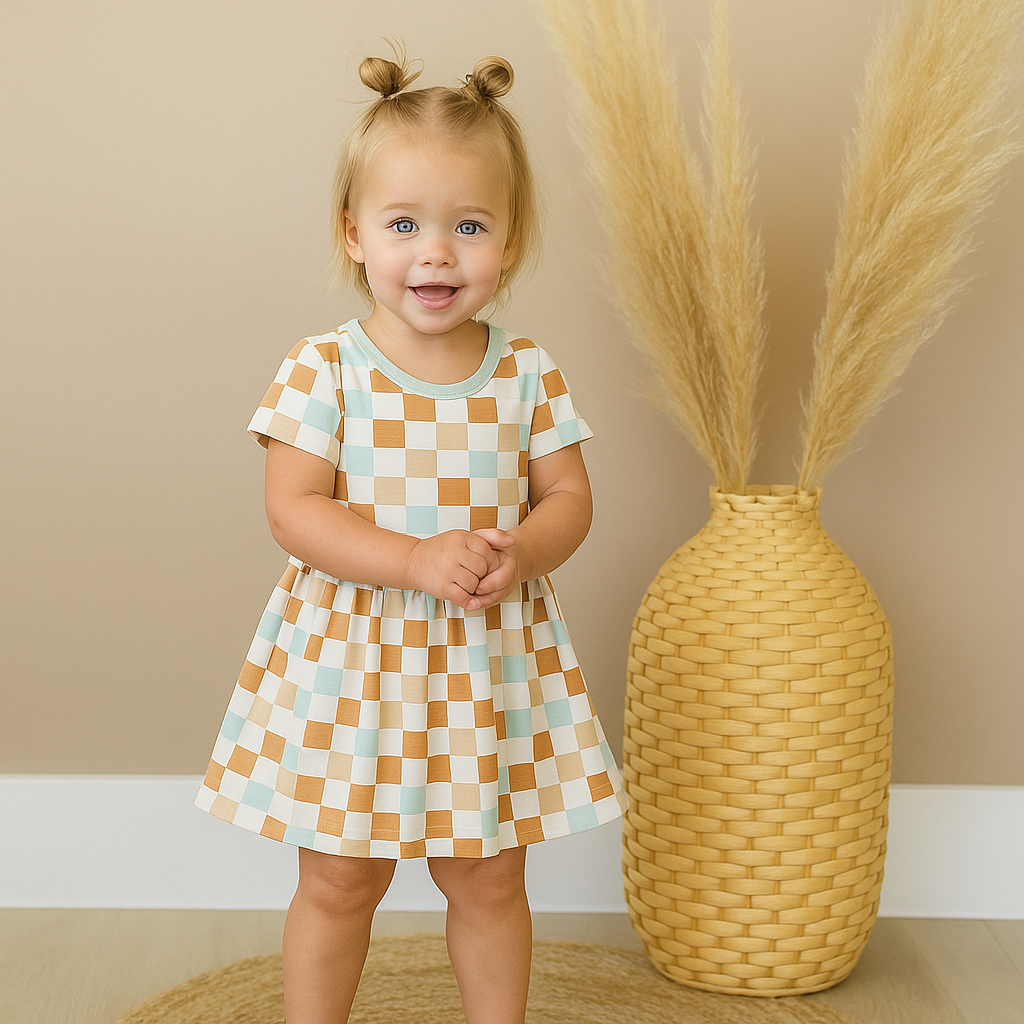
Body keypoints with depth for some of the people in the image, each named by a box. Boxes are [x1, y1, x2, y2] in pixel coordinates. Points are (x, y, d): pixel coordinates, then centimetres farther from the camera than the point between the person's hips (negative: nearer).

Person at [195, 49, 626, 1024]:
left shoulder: (527, 372, -2)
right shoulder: (324, 369, -10)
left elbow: (568, 496, 2)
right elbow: (294, 510, -15)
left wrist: (521, 556, -20)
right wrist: (418, 560, -27)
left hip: (490, 659, 3)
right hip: (352, 659, -2)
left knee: (488, 874, 17)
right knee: (340, 877, 11)